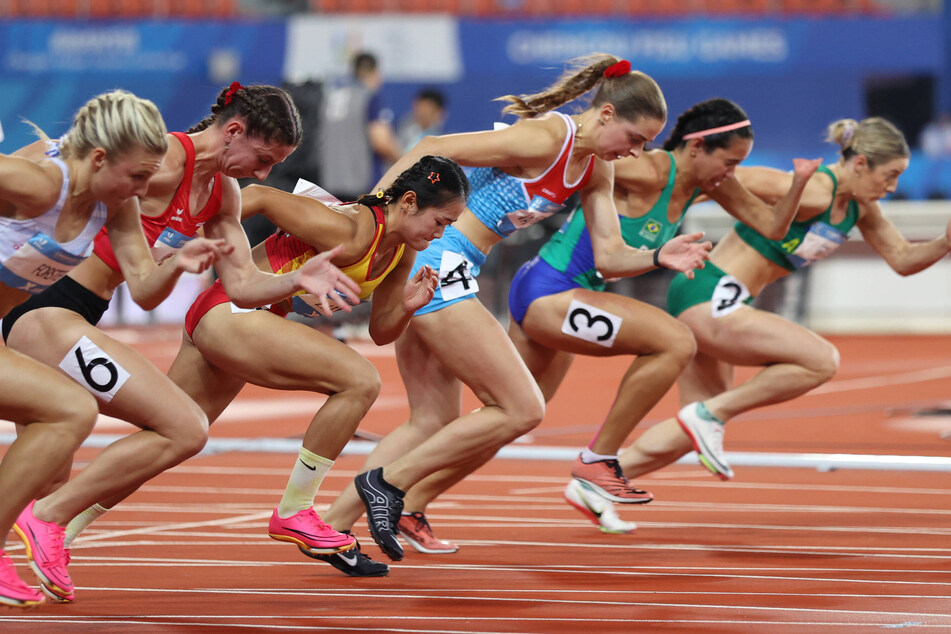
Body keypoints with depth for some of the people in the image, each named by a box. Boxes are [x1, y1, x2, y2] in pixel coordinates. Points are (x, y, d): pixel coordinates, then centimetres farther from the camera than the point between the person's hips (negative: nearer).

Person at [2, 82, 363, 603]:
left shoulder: (222, 194, 15)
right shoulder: (166, 162, -14)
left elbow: (242, 285, 15)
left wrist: (298, 279, -1)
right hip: (45, 316, -10)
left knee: (47, 490, 16)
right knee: (186, 430, -15)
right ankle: (46, 519, -12)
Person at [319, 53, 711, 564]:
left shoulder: (596, 170, 10)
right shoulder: (543, 140, -18)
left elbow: (608, 257, 11)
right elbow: (433, 149, -17)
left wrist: (660, 258, -9)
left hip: (442, 273, 10)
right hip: (434, 261, -10)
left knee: (434, 421, 13)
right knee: (522, 409, -7)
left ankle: (331, 526, 11)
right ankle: (387, 482, -3)